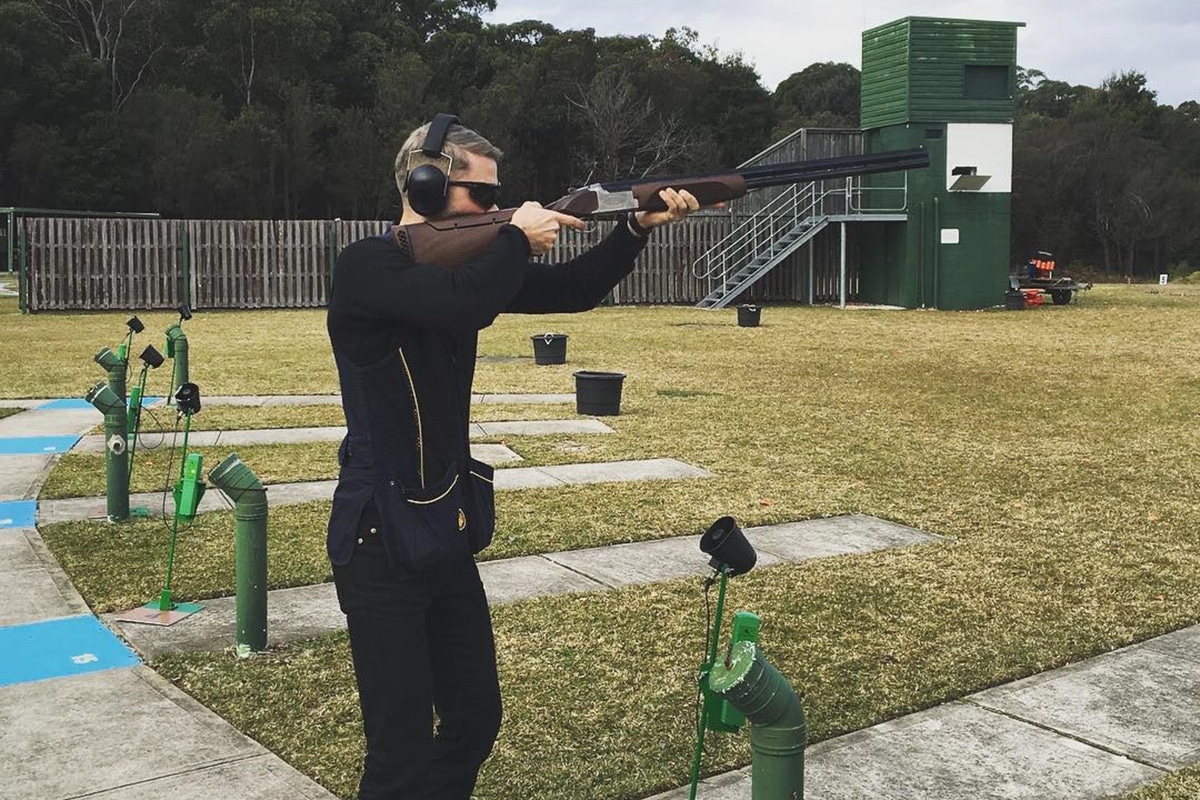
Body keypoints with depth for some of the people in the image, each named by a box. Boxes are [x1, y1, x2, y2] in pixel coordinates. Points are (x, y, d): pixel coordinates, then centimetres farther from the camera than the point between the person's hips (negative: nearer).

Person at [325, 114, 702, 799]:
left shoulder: (460, 259, 8)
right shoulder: (368, 267, -16)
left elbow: (572, 291, 8)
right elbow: (463, 304, -34)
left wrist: (640, 227, -6)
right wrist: (518, 238, -16)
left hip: (446, 535, 8)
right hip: (382, 542, -8)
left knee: (476, 721, 16)